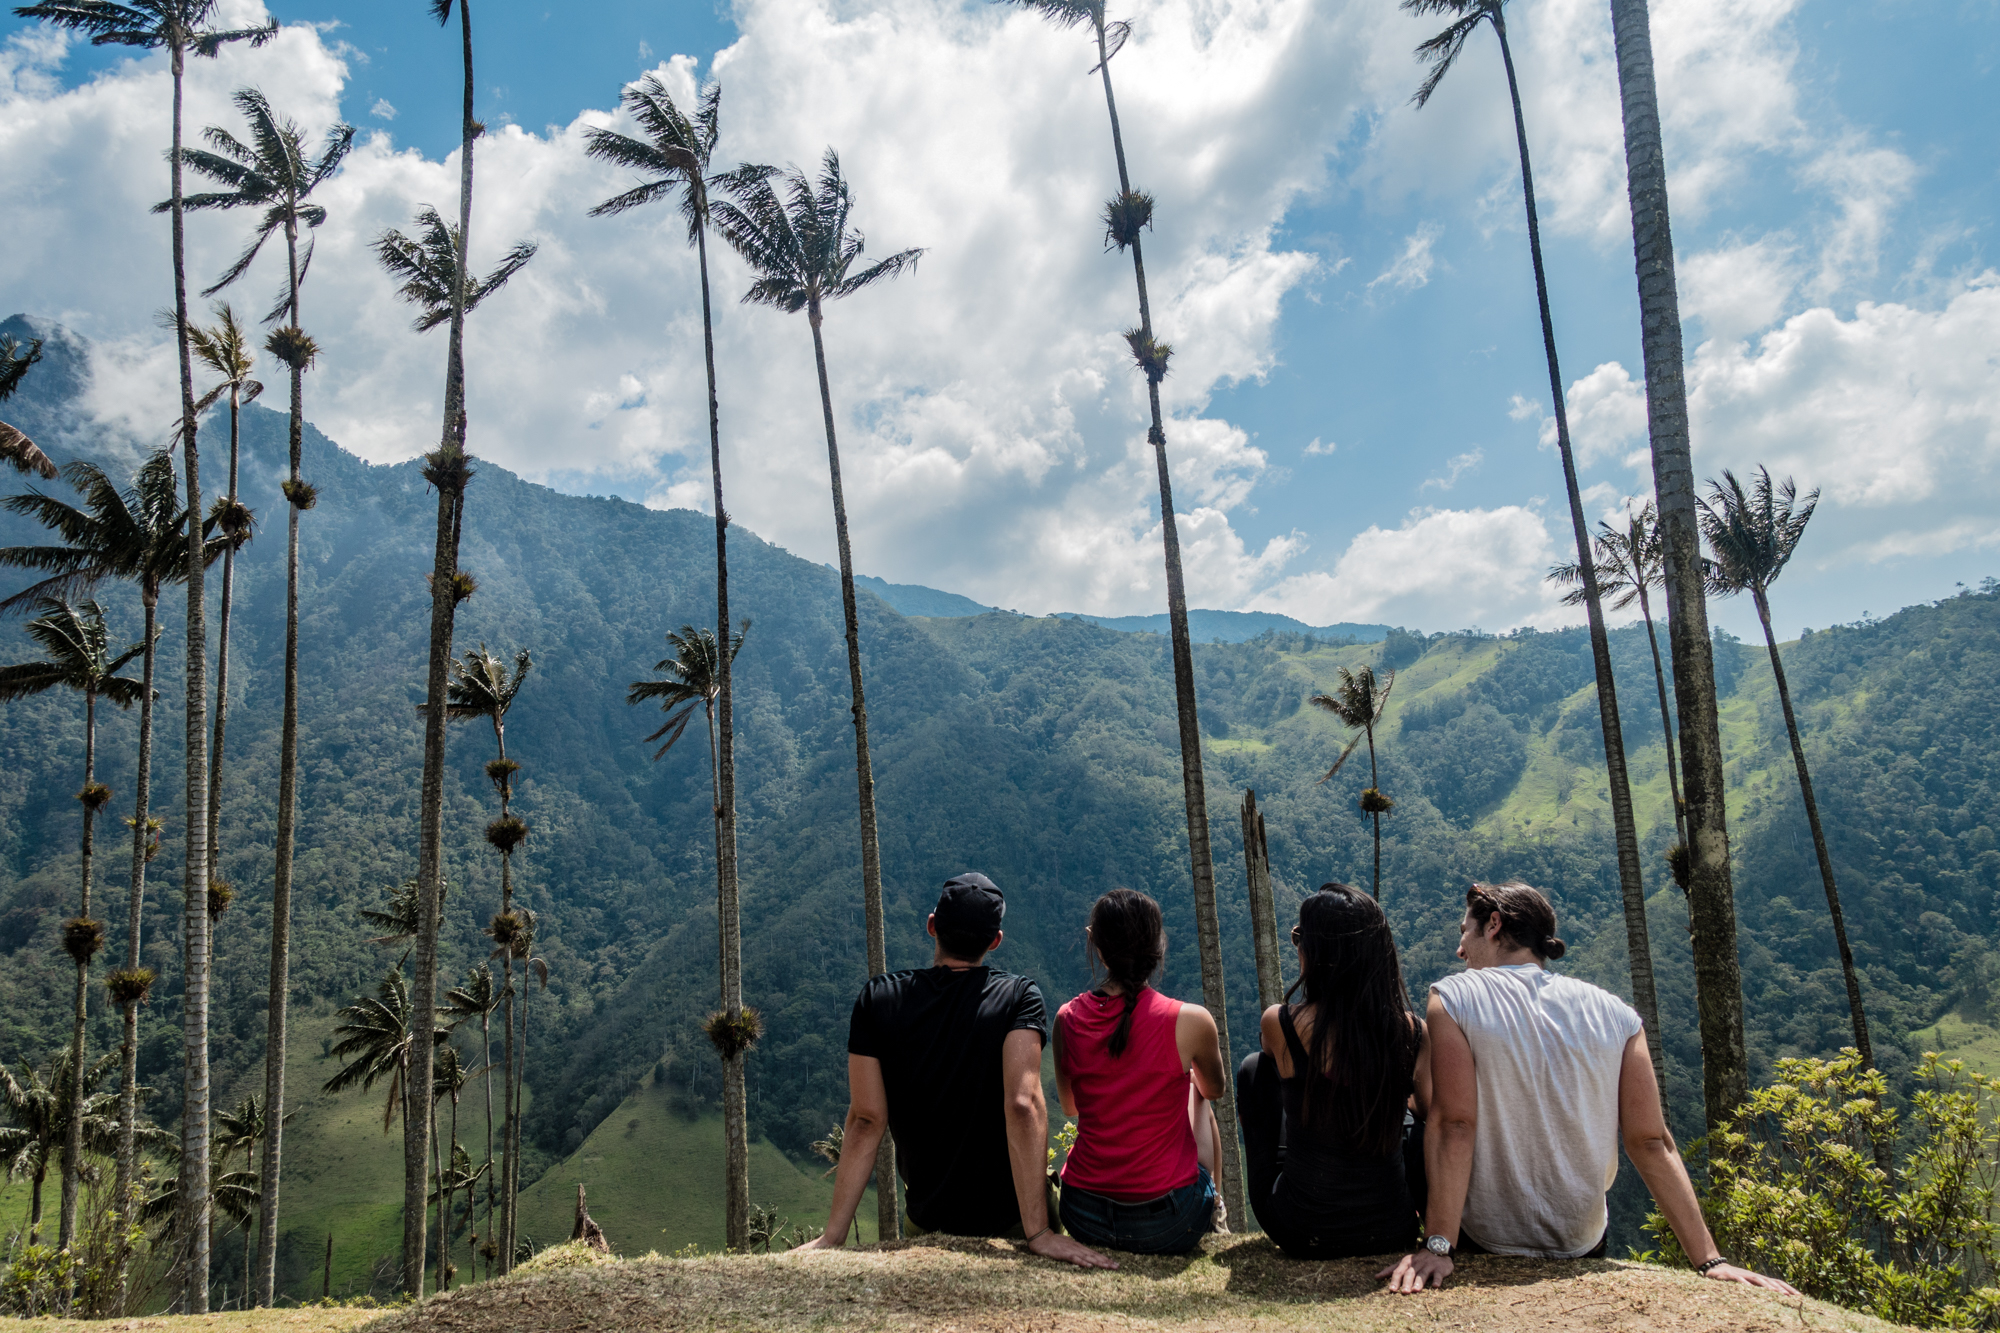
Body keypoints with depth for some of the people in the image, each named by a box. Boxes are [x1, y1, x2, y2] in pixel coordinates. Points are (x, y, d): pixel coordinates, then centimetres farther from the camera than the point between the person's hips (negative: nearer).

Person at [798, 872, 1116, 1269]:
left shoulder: (878, 999, -9)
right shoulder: (1019, 996, -14)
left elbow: (865, 1120, -12)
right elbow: (1023, 1105, -26)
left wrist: (832, 1237, -10)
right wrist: (1038, 1232, -27)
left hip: (926, 1220, 2)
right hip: (1009, 1217, -2)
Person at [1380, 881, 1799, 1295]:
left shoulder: (1453, 998, -12)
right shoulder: (1615, 1014, -2)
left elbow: (1454, 1125, -20)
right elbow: (1651, 1142, -7)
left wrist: (1437, 1247, -21)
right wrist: (1710, 1260, -4)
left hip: (1485, 1244, -4)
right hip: (1582, 1247, 5)